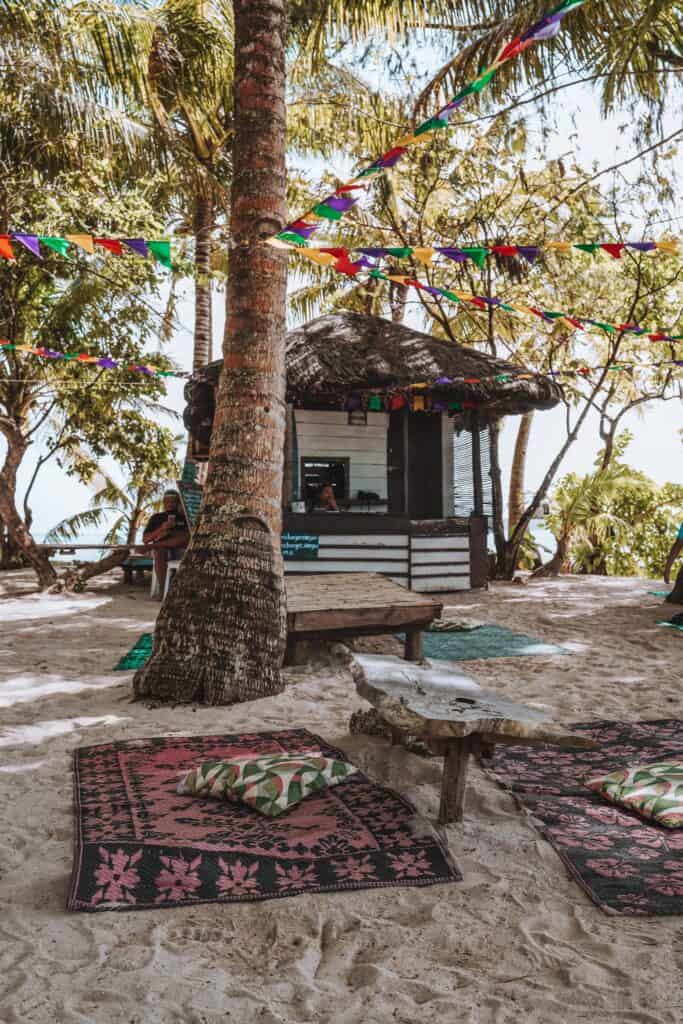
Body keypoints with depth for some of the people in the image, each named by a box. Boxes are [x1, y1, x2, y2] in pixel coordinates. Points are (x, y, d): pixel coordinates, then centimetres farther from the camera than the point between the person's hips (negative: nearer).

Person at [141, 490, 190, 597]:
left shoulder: (183, 518, 17)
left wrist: (170, 532, -15)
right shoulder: (156, 518, 17)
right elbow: (145, 539, 9)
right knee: (159, 553, -37)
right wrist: (161, 529, -7)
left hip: (179, 549, 0)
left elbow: (189, 536, 0)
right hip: (161, 549, 0)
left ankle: (152, 546, -33)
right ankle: (161, 589, -41)